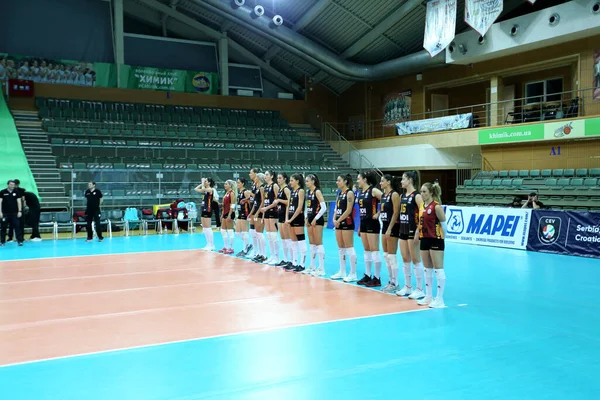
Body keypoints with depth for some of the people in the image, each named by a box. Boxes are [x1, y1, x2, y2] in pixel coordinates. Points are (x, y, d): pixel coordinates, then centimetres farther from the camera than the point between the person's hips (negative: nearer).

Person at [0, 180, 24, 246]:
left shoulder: (17, 192, 3)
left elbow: (19, 201, 3)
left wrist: (20, 211, -3)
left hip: (14, 213, 0)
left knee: (17, 226, -5)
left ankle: (20, 241, -4)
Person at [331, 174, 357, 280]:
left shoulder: (349, 193, -10)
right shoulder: (340, 194, 15)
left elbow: (348, 210, -16)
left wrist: (339, 220, -14)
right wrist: (334, 219, -1)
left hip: (347, 223, -9)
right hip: (339, 223, 9)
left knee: (349, 248, -6)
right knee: (340, 248, 11)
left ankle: (353, 273, -1)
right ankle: (342, 272, 19)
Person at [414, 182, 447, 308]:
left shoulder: (436, 206, -14)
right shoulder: (421, 206, 9)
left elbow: (444, 224, -9)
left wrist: (440, 236, 2)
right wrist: (417, 232, 7)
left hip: (435, 240, -8)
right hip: (424, 240, 8)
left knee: (438, 269, -2)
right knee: (427, 269, 14)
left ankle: (439, 299, 3)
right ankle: (428, 296, 24)